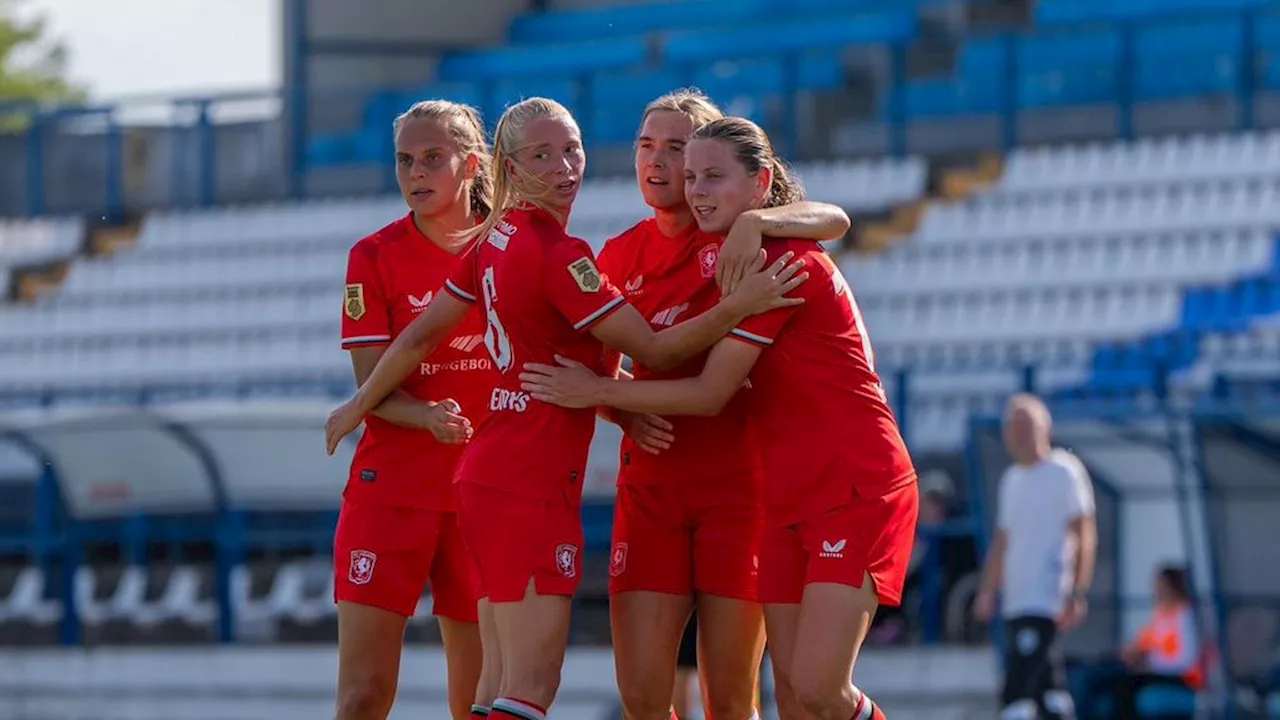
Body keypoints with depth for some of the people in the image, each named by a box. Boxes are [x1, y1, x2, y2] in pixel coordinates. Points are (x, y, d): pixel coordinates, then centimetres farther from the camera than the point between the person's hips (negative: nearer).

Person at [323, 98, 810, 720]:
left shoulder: (496, 237, 9)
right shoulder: (559, 254, -16)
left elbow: (420, 335, 17)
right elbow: (655, 351, -14)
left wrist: (360, 405, 30)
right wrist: (741, 305, -13)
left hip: (487, 474, 9)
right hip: (534, 486, -9)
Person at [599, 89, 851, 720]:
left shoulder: (734, 234, -2)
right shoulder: (621, 256, 9)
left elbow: (835, 220, -17)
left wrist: (754, 222, -32)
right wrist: (626, 413, -6)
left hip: (737, 478, -4)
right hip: (650, 484, 4)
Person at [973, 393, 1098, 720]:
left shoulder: (1064, 472, -4)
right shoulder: (1011, 480, 18)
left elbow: (1084, 535, -8)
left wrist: (1078, 594, -15)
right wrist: (987, 591, 15)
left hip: (1046, 601, -8)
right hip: (1016, 602, 8)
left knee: (1016, 693, -17)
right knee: (1050, 692, 10)